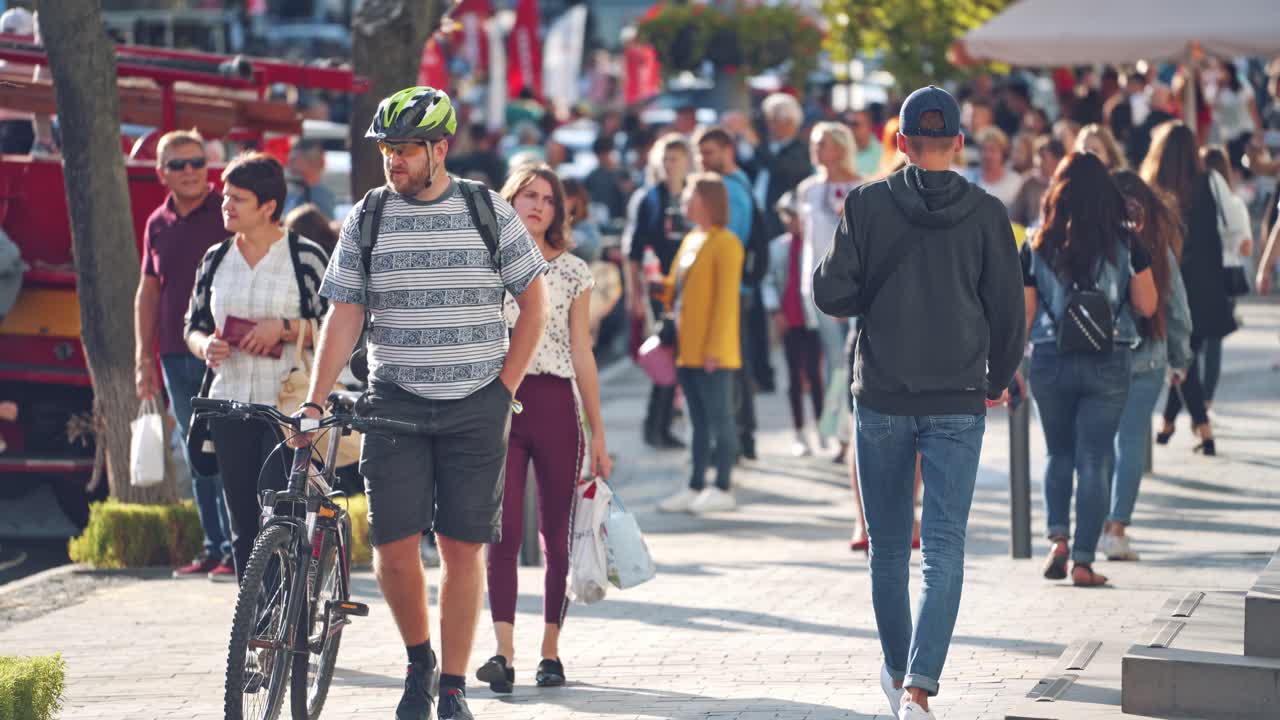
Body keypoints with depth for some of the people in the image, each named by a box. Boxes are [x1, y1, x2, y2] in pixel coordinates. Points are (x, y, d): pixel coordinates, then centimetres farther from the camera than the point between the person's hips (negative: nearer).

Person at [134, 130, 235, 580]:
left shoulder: (228, 214, -3)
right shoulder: (158, 225, 13)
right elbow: (148, 293, 20)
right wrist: (144, 357, 15)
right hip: (176, 357, 6)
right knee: (197, 460, 9)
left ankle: (236, 550, -6)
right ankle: (213, 547, 14)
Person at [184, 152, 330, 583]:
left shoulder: (305, 258, -4)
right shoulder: (216, 259, 11)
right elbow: (193, 326, 17)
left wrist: (284, 327, -17)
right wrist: (206, 346, -5)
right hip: (229, 404, 5)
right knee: (243, 528, 7)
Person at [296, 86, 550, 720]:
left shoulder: (489, 211, 0)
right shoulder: (367, 219, 3)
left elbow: (533, 299, 7)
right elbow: (344, 316, 3)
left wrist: (506, 386, -1)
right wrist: (314, 403, -5)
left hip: (475, 407, -1)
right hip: (395, 402, 1)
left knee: (463, 547, -1)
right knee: (393, 547, -7)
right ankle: (418, 661, 18)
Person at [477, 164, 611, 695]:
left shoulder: (573, 272, 8)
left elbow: (582, 355, 9)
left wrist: (598, 435, 7)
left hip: (556, 406, 1)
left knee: (557, 533, 2)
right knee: (503, 531, -10)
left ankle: (550, 652, 9)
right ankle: (504, 653, -15)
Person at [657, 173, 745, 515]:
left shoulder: (725, 243, -10)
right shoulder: (690, 241, 17)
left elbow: (726, 300, -15)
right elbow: (676, 290, 20)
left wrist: (715, 349, -18)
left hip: (712, 355, -8)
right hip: (687, 351, 8)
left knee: (719, 419, -3)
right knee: (699, 421, 12)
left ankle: (722, 489, 0)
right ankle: (696, 487, 15)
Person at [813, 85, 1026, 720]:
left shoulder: (867, 204, -4)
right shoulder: (986, 213, -2)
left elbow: (831, 294, -7)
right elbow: (1008, 310, 1)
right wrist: (997, 380, 18)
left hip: (881, 398, 1)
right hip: (957, 401, -1)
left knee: (889, 548, 15)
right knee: (944, 549, -3)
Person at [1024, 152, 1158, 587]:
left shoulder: (1037, 247, -2)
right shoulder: (1125, 245, -4)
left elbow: (1023, 314, -1)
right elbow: (1147, 306, 1)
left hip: (1051, 361, 1)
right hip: (1109, 364, -1)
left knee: (1059, 454, 20)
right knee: (1094, 461, 4)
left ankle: (1058, 538, 2)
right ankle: (1083, 562, 1)